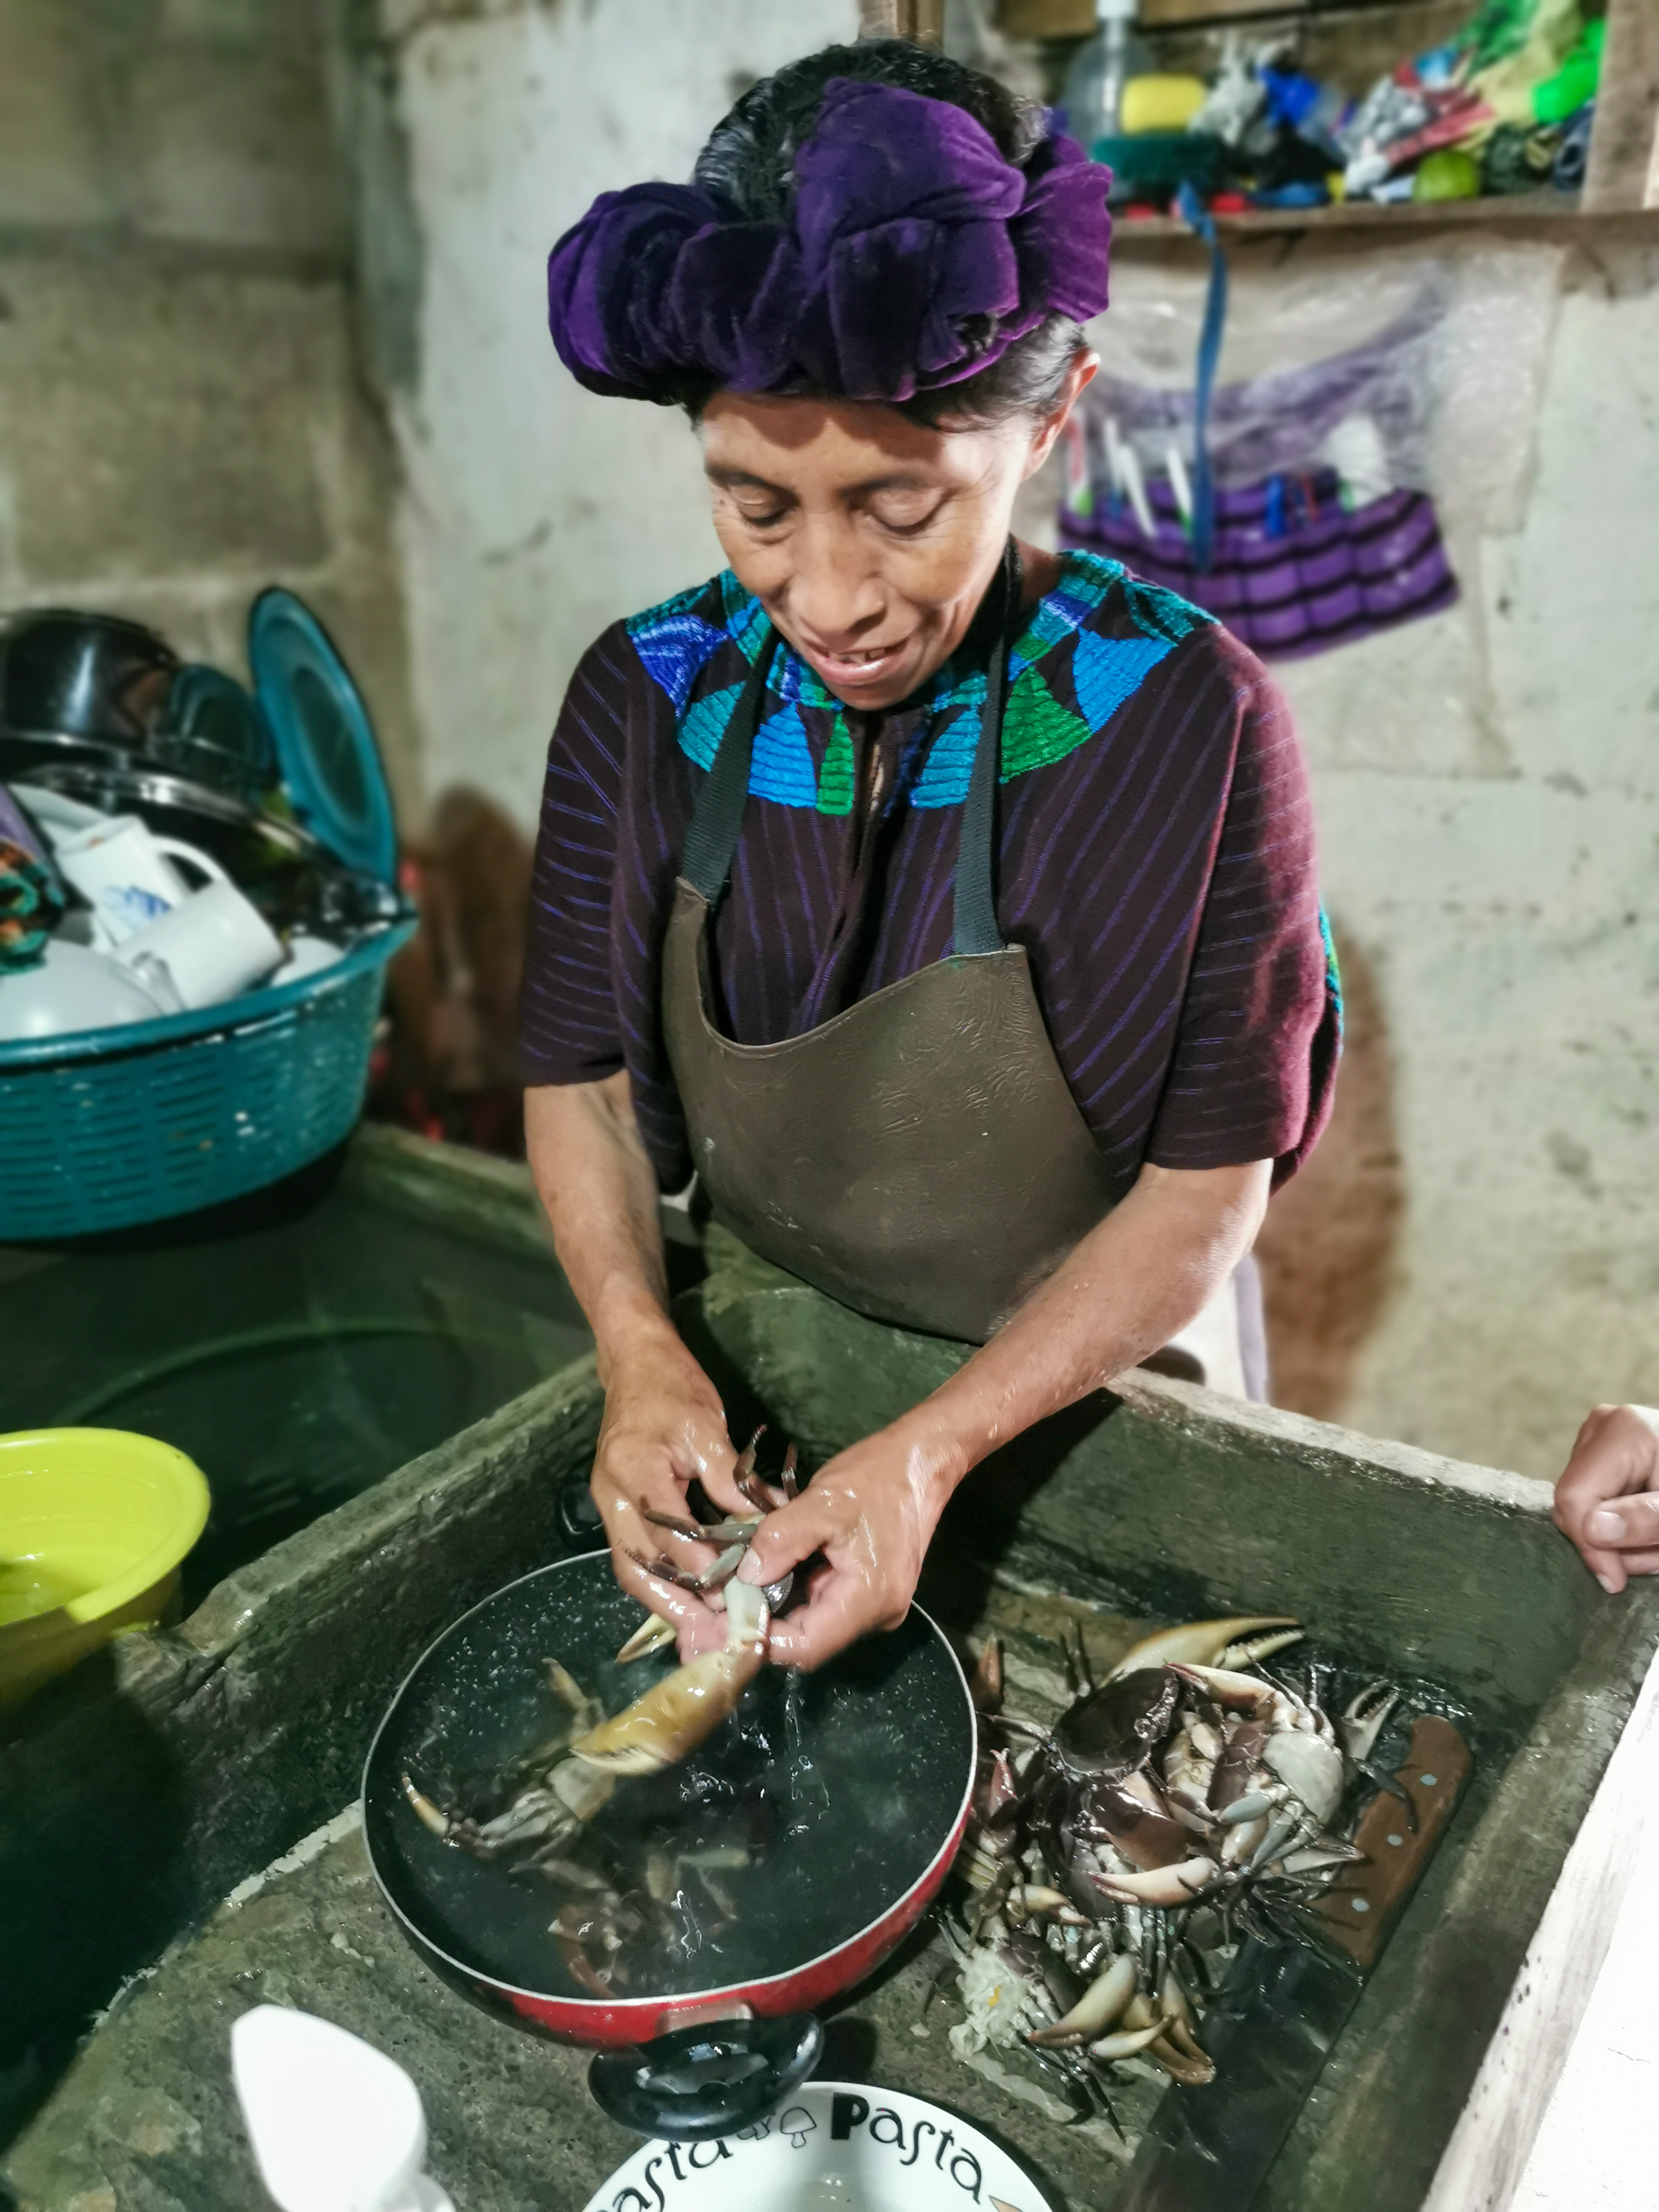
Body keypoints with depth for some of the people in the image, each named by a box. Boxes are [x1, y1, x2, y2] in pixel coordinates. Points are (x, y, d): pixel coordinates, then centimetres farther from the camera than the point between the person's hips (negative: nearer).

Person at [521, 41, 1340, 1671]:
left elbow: (1209, 1190, -18)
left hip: (1083, 1392, -2)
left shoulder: (1189, 724, -22)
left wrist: (936, 1451, -28)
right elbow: (580, 1080, -6)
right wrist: (640, 1353, -23)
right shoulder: (645, 700, -12)